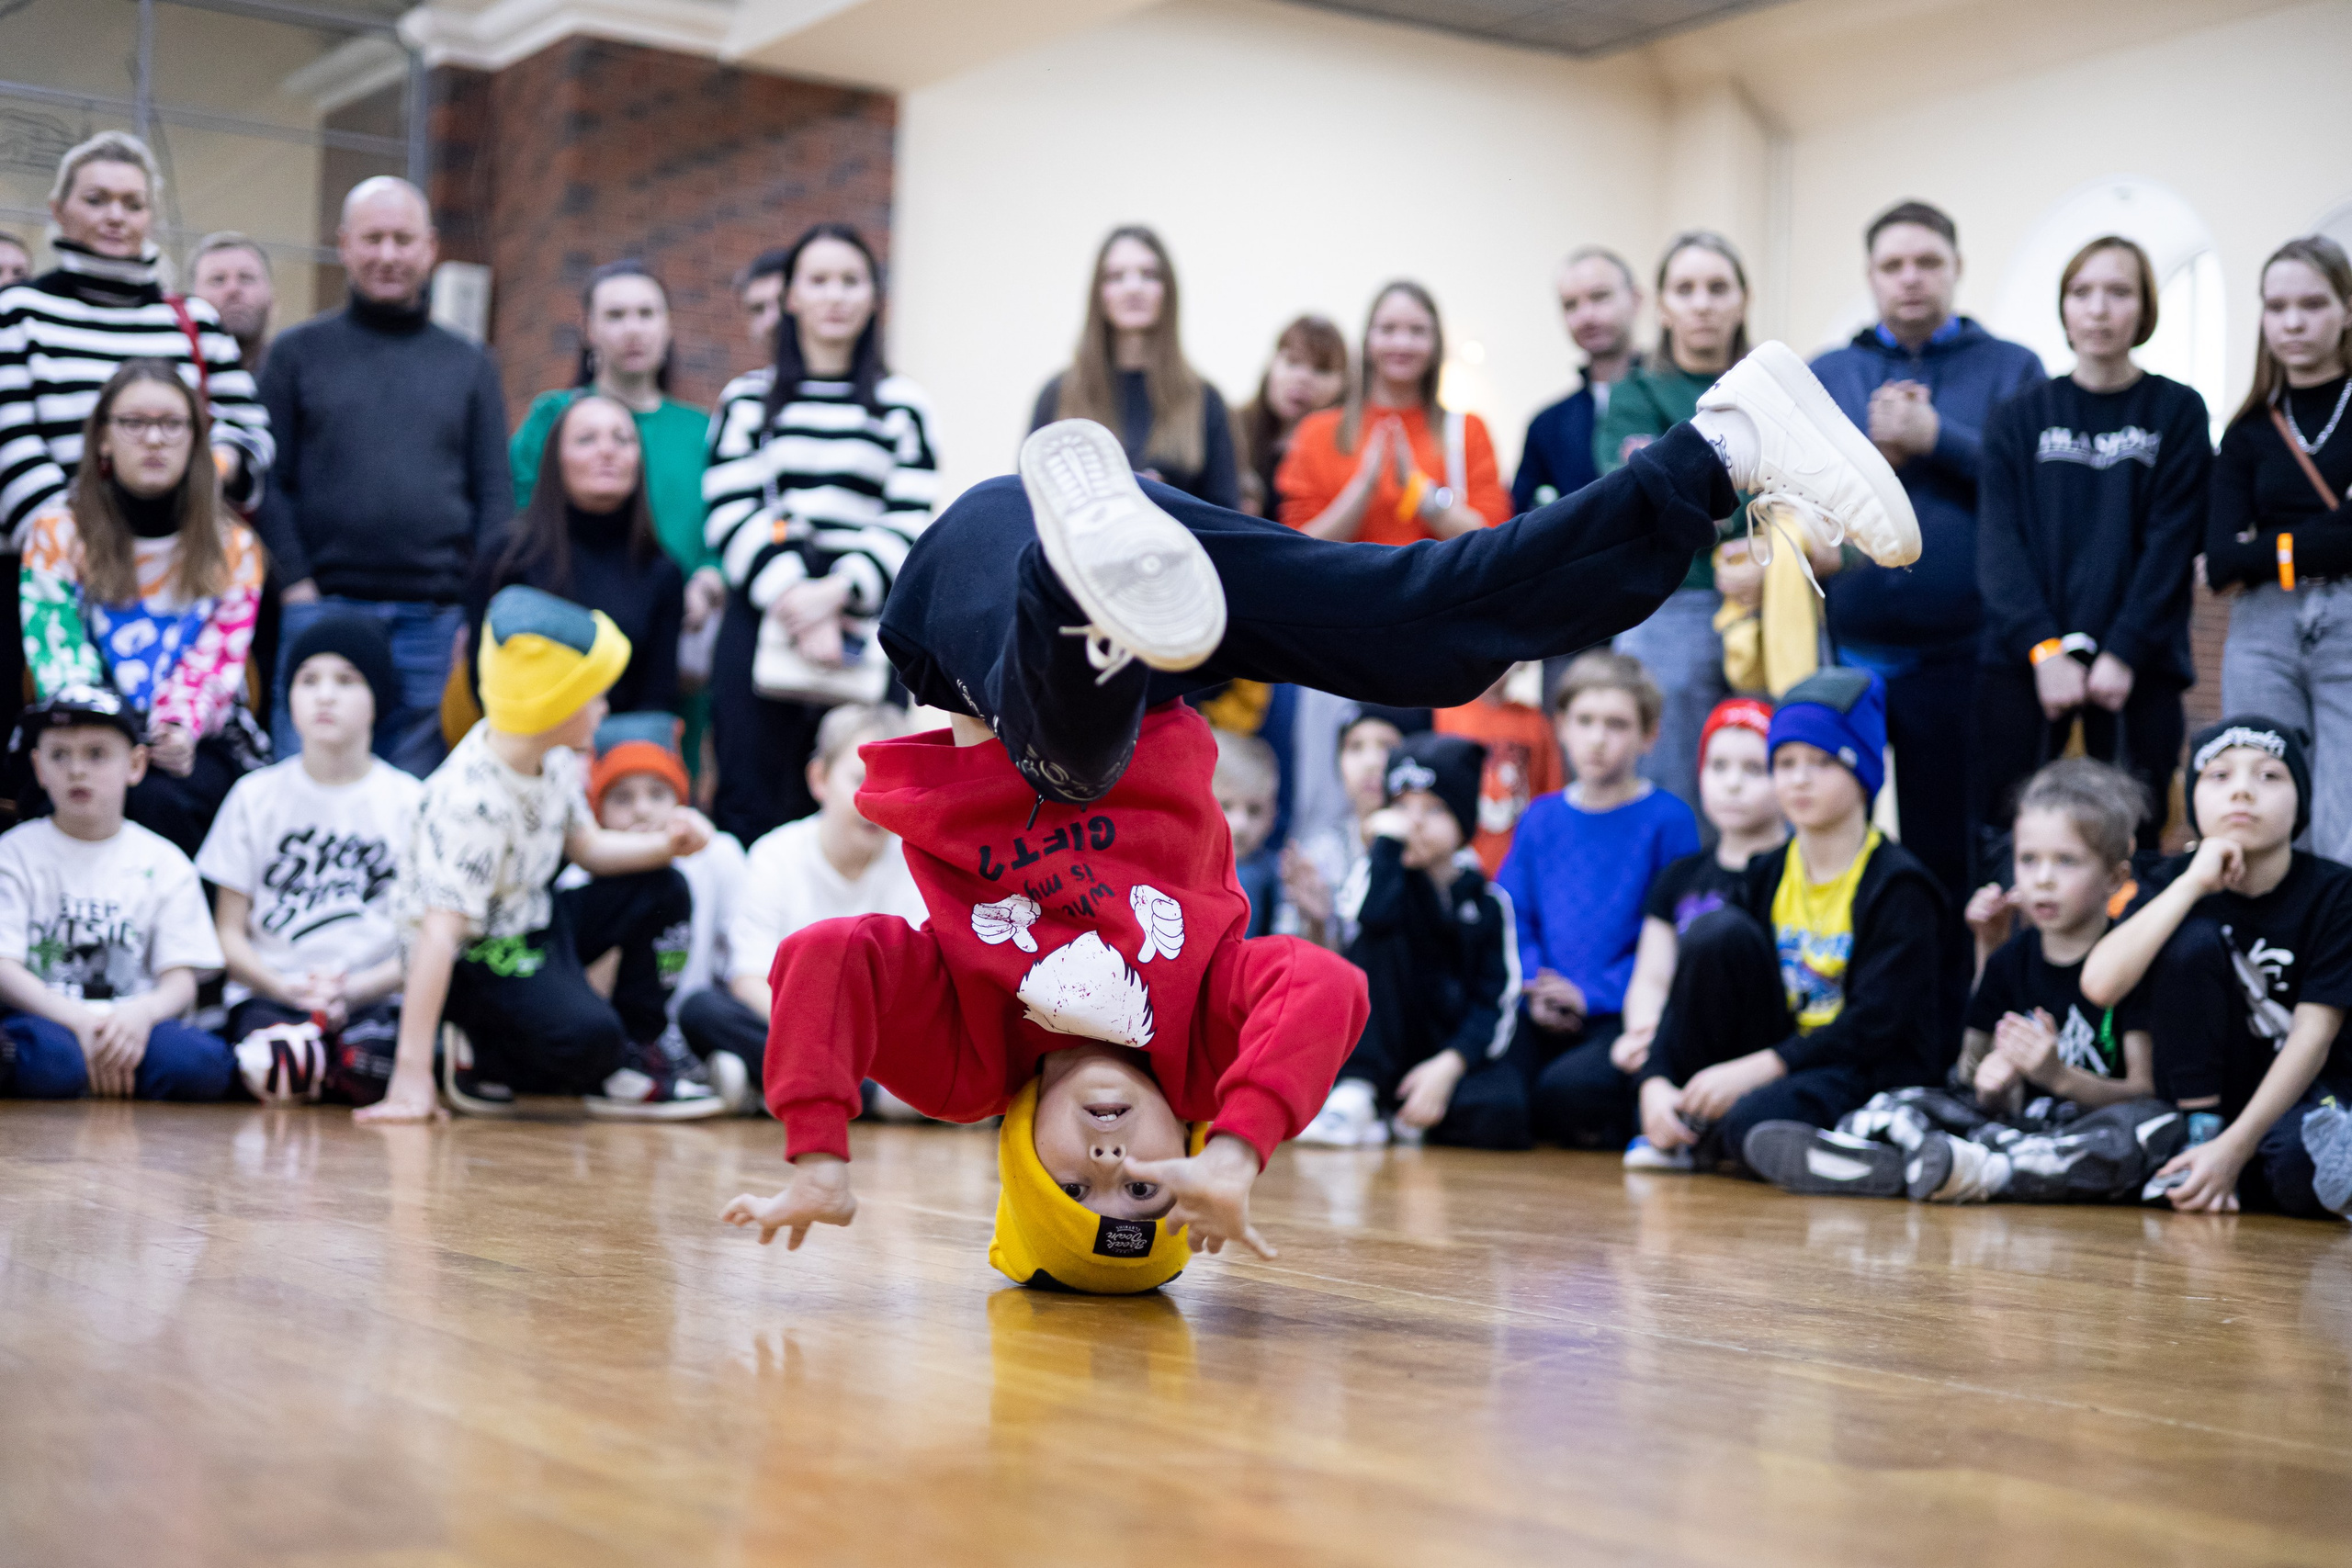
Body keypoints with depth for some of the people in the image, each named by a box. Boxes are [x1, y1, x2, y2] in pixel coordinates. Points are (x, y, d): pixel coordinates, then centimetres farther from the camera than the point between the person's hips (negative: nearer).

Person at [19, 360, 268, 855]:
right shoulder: (57, 535, 6)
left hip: (201, 745, 1)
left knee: (159, 798, -34)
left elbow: (216, 665, 0)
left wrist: (181, 729, -23)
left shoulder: (233, 548, 9)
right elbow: (59, 660, -5)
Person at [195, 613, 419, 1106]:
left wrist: (353, 990, -13)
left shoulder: (408, 801, 8)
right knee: (280, 1064, -37)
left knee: (367, 1066, -35)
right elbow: (229, 931, 8)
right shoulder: (255, 795, 11)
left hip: (373, 997, 1)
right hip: (268, 995, -1)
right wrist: (287, 988, -11)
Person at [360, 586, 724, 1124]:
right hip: (474, 959, -9)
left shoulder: (554, 758, -5)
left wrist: (667, 843, -8)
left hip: (535, 922, 9)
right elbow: (438, 934, -35)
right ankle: (482, 1058, 0)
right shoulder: (472, 802, -31)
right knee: (584, 1037, -32)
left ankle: (637, 1062, 10)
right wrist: (411, 1076, -39)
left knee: (661, 890, 5)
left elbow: (586, 846, 12)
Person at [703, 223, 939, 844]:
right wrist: (795, 605, -13)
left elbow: (910, 526, 2)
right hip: (761, 625, 0)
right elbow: (731, 516, 1)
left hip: (865, 636, 0)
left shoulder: (902, 405, 11)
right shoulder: (747, 399, 12)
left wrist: (836, 593, -14)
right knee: (751, 810, -2)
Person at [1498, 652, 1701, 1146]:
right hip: (1546, 1018, 4)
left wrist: (1594, 994, -13)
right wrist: (1534, 989, -4)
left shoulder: (1668, 820, -1)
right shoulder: (1541, 818, 14)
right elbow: (1512, 919, 14)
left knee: (1568, 1087, -33)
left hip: (1624, 1016, -4)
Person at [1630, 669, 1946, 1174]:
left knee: (1757, 1122, -38)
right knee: (1718, 931, -17)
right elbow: (1693, 986, 2)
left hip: (1871, 1071, -6)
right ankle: (1686, 1126, -9)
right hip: (1775, 1058, 6)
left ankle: (1712, 1141, 0)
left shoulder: (1898, 885, -9)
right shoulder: (1766, 877, 9)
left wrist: (1753, 1070, -24)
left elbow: (1876, 1024, -18)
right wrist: (1656, 1081, -15)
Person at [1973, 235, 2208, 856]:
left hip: (2137, 665, -1)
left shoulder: (2177, 413, 7)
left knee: (2128, 844, -2)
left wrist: (2122, 653, -11)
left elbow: (2171, 543, -1)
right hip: (2022, 659, 1)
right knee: (1999, 840, -5)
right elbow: (2000, 544, 2)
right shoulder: (2019, 417, 10)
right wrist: (2044, 649, -10)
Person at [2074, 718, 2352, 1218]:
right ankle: (2198, 1133, -15)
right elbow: (2101, 985, -22)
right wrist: (2193, 883, -25)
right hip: (2209, 1088, 4)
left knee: (2303, 1167, -41)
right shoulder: (2176, 882, -3)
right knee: (2191, 938, -22)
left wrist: (2233, 1149, -29)